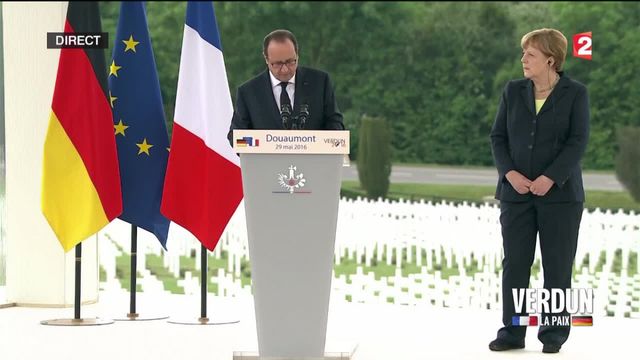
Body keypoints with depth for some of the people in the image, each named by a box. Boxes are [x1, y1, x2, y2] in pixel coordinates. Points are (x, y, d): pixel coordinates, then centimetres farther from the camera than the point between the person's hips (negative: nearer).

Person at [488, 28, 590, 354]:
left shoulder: (575, 93, -2)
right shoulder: (513, 91, 8)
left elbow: (578, 141, -9)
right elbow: (498, 137, 5)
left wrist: (550, 178, -20)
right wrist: (510, 173, -11)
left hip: (559, 192, -3)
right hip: (516, 191, 3)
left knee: (557, 265, 1)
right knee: (514, 263, 1)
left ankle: (553, 334, 8)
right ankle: (512, 332, 6)